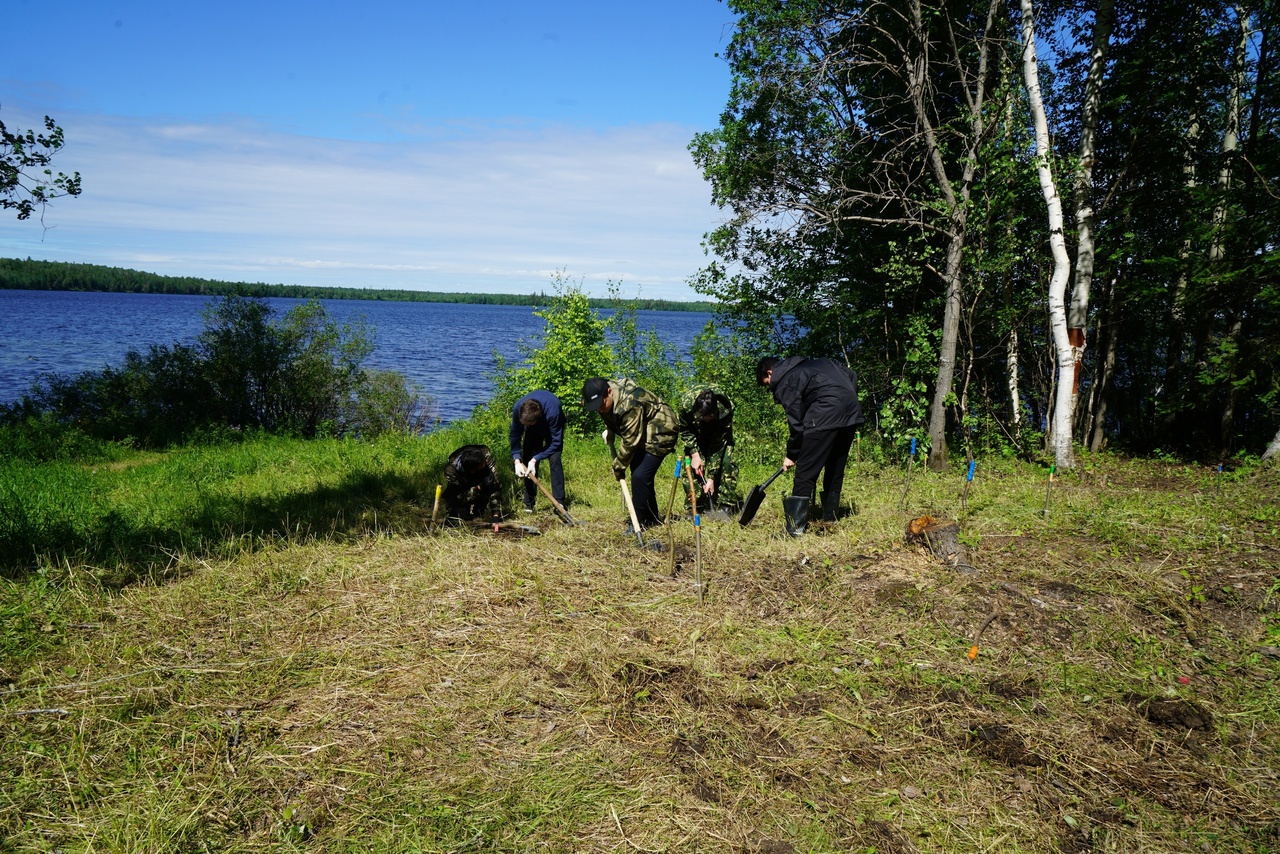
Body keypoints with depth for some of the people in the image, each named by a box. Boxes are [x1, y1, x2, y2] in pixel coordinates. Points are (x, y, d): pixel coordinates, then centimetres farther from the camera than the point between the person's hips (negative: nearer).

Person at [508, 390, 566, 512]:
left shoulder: (552, 411, -44)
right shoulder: (517, 409, -34)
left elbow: (555, 441, -34)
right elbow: (515, 435, -19)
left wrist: (534, 460, -37)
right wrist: (517, 460, -29)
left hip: (552, 425, -3)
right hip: (533, 430, 3)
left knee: (554, 459, -21)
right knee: (527, 459, -8)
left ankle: (559, 502, -17)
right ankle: (529, 504, -1)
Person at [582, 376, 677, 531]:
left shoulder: (628, 404, -37)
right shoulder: (603, 397, -8)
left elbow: (630, 441, -30)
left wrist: (618, 467, -20)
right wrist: (609, 431, 4)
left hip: (659, 433, -10)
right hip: (641, 433, 10)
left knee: (640, 476, -17)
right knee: (638, 474, 11)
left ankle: (641, 522, -6)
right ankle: (651, 518, 23)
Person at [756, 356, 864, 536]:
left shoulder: (784, 382, 3)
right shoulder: (812, 364, 26)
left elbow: (796, 422, -2)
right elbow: (851, 376, 24)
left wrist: (792, 455, 9)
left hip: (827, 415, -8)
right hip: (851, 411, 8)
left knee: (806, 471, -2)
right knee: (835, 469, 18)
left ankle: (795, 527, -3)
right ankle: (829, 521, 24)